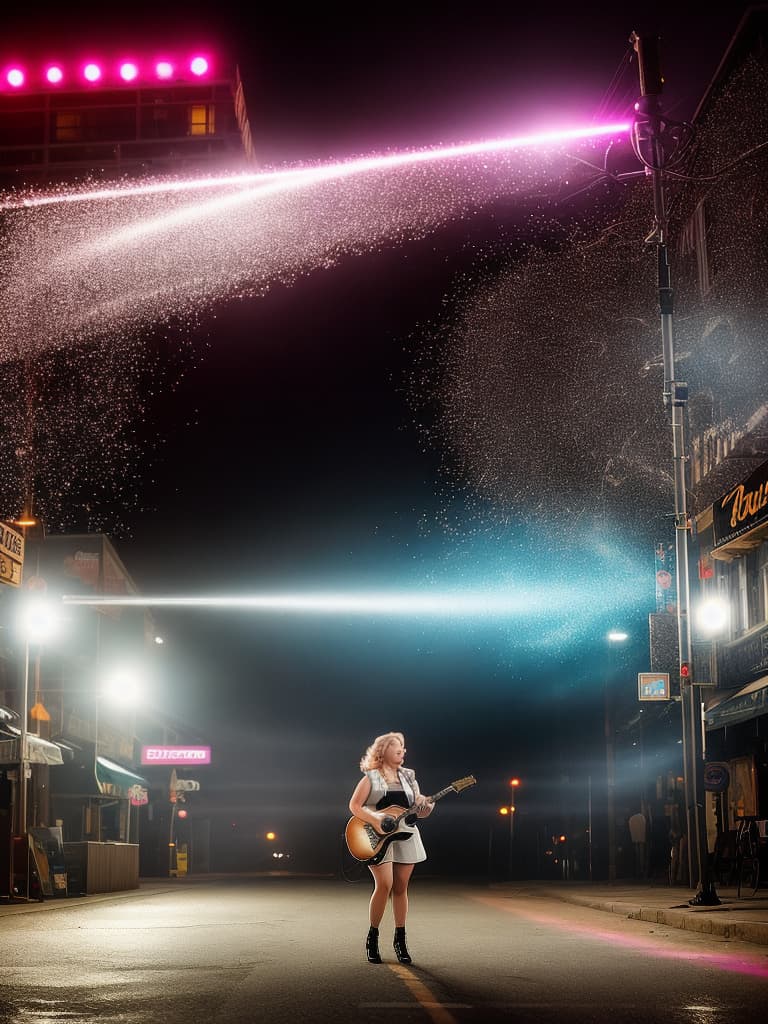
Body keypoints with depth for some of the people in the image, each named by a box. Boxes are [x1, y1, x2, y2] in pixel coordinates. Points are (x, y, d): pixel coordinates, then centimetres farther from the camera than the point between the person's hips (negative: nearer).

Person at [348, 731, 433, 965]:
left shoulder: (408, 777, 13)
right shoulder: (371, 778, 0)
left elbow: (419, 811, 12)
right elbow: (354, 805, -4)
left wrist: (425, 808, -11)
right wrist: (374, 821, -18)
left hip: (405, 835, 5)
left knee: (401, 887, 4)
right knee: (384, 884, -16)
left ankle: (400, 939, 12)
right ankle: (372, 938, -2)